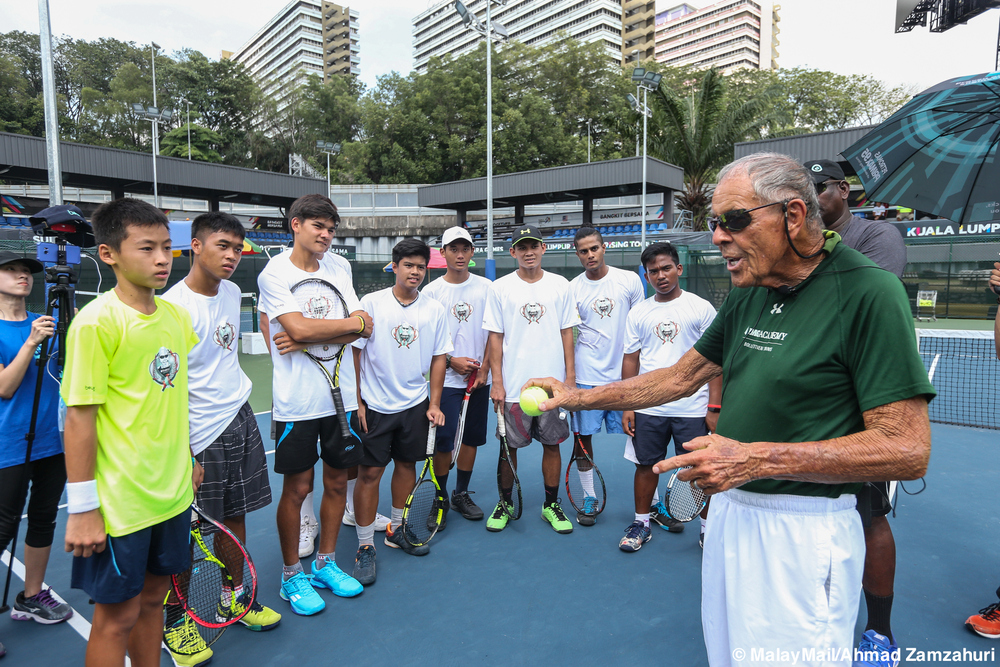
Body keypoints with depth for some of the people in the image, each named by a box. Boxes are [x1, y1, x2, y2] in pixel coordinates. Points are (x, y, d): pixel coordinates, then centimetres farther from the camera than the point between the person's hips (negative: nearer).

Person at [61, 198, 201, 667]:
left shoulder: (176, 315, 3)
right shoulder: (95, 321, -17)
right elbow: (80, 417, -16)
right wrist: (82, 509, -13)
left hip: (173, 491, 6)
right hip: (120, 502, -6)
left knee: (153, 597, 20)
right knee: (117, 615, 10)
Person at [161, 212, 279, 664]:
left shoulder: (232, 292, 6)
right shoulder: (172, 307, -17)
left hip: (240, 419, 7)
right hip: (198, 437, -6)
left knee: (234, 515, 16)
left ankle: (235, 597, 34)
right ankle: (174, 620, 27)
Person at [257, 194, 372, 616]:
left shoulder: (339, 266, 7)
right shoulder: (274, 272, -6)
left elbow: (361, 330, -2)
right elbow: (298, 327, -20)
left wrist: (307, 341, -15)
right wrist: (354, 322, -9)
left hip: (341, 393, 5)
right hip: (297, 400, -4)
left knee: (337, 481, 13)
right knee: (297, 487, 5)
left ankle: (326, 564, 32)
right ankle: (291, 575, 26)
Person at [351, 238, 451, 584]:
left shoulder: (434, 309, 2)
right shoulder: (371, 303, -6)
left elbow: (438, 358, 8)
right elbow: (354, 353, -3)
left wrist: (434, 403, 4)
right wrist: (356, 401, -7)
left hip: (415, 404, 3)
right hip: (374, 405, -3)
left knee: (407, 465, 13)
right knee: (369, 473, 0)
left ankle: (396, 530, 34)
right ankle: (365, 546, 15)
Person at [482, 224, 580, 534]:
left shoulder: (560, 285, 4)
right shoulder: (500, 288, 0)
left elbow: (567, 333, 6)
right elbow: (495, 337, 0)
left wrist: (570, 377, 1)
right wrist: (497, 381, -5)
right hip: (512, 386, -1)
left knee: (552, 444, 10)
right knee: (508, 446, 8)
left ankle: (551, 505, 26)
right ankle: (505, 503, 27)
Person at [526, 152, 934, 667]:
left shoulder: (868, 292, -16)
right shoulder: (747, 296, 6)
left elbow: (908, 450, -19)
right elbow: (681, 377, 11)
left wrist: (755, 459, -23)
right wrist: (578, 397, 7)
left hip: (801, 532, -6)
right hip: (728, 507, 7)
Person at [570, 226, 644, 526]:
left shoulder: (629, 280, 2)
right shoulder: (572, 288, 1)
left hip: (625, 375, 0)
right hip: (586, 377, 0)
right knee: (583, 437, 4)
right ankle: (589, 499, 21)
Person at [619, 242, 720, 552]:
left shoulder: (701, 307, 0)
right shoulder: (638, 313, 6)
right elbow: (631, 360, 8)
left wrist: (714, 406, -7)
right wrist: (626, 406, 3)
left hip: (692, 408, -2)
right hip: (647, 408, 2)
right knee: (645, 465, 10)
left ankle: (708, 526, 25)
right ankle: (641, 522, 27)